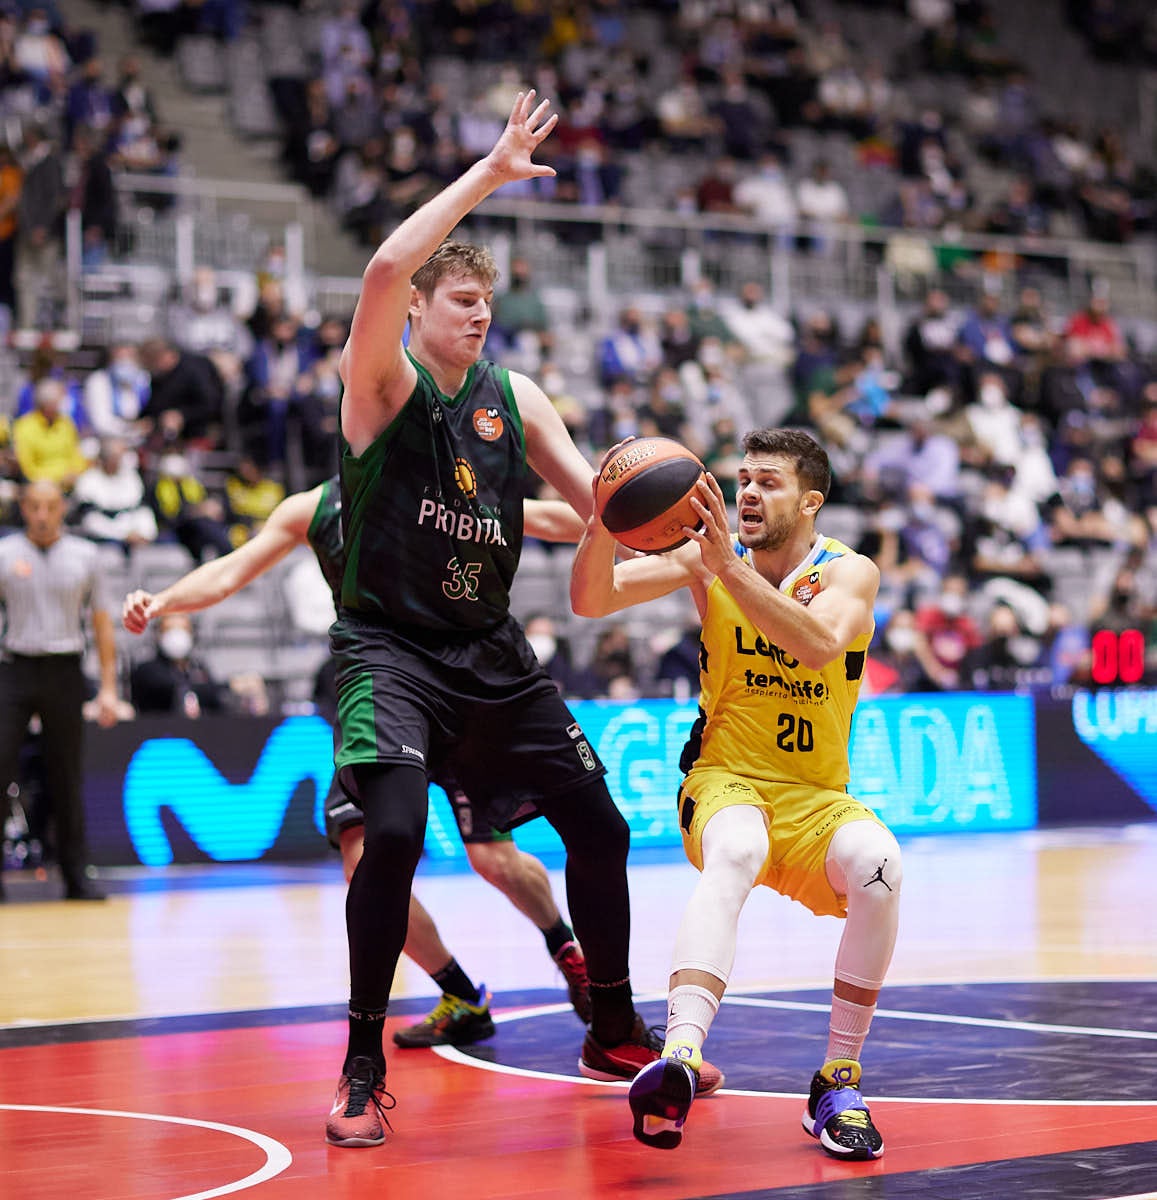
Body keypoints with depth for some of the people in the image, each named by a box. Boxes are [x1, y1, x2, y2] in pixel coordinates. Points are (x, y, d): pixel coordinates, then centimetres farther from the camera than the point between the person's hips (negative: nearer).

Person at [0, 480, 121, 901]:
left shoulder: (84, 556, 7)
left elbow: (101, 623, 10)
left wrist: (108, 688, 6)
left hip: (64, 672, 1)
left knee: (66, 779, 4)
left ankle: (75, 877, 10)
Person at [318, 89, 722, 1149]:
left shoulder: (515, 398, 8)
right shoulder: (384, 382, -7)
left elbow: (598, 501, 5)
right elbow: (385, 270, -27)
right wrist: (487, 176, -26)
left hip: (491, 652, 6)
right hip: (390, 646, -6)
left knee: (599, 826, 7)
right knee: (393, 834, -25)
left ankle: (615, 1033, 26)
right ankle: (363, 1068, -9)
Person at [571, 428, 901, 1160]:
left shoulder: (849, 573, -5)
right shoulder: (707, 556, 1)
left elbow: (820, 643, -28)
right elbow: (591, 600, -5)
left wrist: (729, 566, -36)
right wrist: (604, 521, -24)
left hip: (818, 797, 1)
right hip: (726, 780, -1)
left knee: (877, 864, -31)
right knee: (735, 851, -36)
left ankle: (839, 1083, -17)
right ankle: (681, 1056, -55)